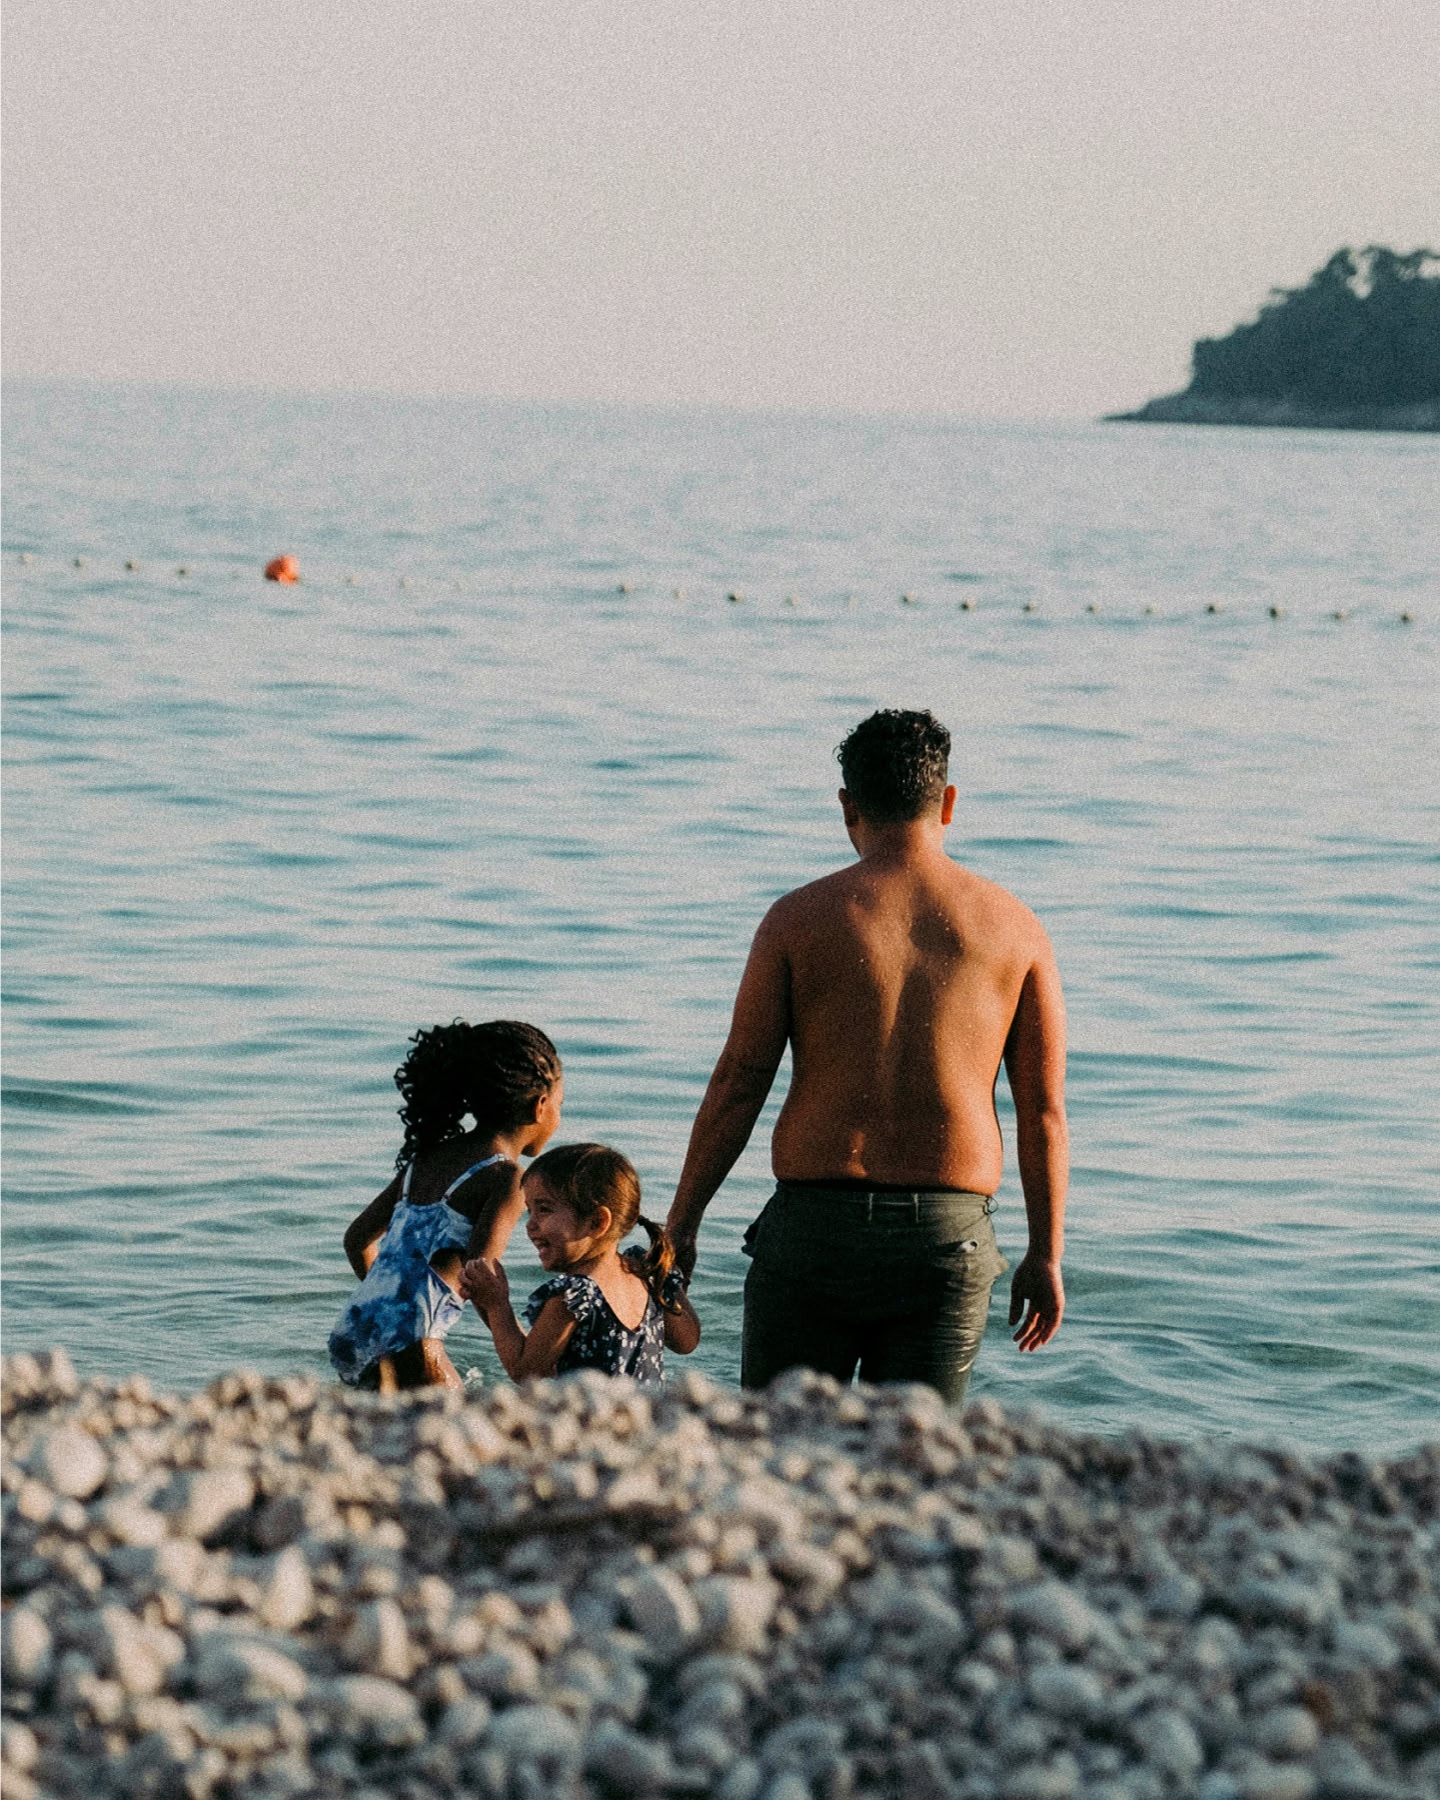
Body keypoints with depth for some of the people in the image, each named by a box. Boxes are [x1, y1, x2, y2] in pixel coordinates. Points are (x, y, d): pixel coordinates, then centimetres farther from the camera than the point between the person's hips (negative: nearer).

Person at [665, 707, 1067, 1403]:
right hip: (949, 1240, 2)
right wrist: (1045, 1254, 11)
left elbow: (738, 1086, -2)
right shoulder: (1013, 928, 4)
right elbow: (1044, 1111, 4)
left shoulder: (799, 917, -1)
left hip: (816, 1224, -1)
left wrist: (680, 1226, 6)